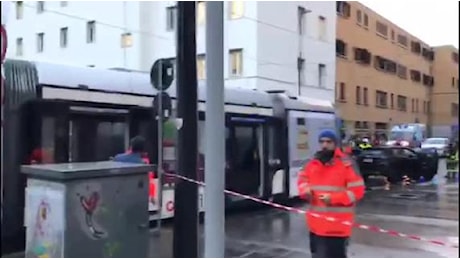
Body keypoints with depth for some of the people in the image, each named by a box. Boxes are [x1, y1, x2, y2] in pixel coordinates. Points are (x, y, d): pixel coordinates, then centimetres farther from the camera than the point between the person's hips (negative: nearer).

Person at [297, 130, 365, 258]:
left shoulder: (347, 164, -11)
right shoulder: (313, 163, 6)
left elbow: (357, 190, -13)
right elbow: (302, 179, 20)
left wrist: (334, 198, -21)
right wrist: (305, 190, -4)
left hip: (338, 224, -6)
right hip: (316, 222, 6)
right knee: (318, 255, 19)